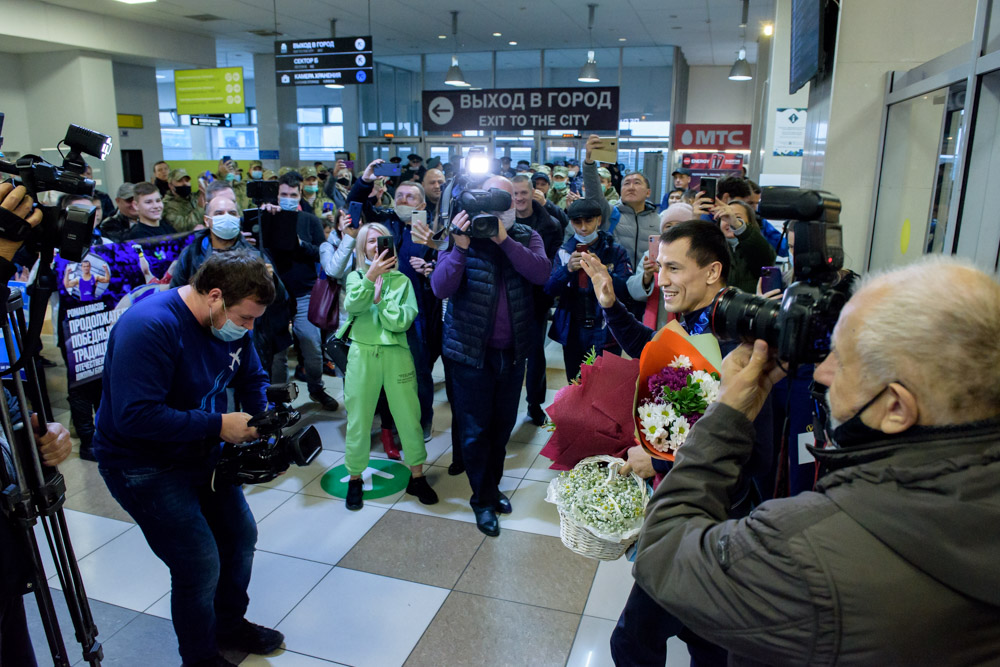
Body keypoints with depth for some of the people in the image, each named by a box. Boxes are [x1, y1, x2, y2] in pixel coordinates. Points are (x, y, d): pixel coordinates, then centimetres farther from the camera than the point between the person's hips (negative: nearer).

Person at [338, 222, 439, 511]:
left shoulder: (401, 280, 6)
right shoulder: (355, 277, 8)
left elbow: (403, 321, -6)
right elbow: (352, 306, -14)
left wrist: (379, 296, -9)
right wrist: (371, 276, -24)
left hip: (396, 354, 0)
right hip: (362, 354, 0)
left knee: (409, 416, 2)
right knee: (358, 419, 7)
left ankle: (417, 476, 18)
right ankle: (354, 478, 23)